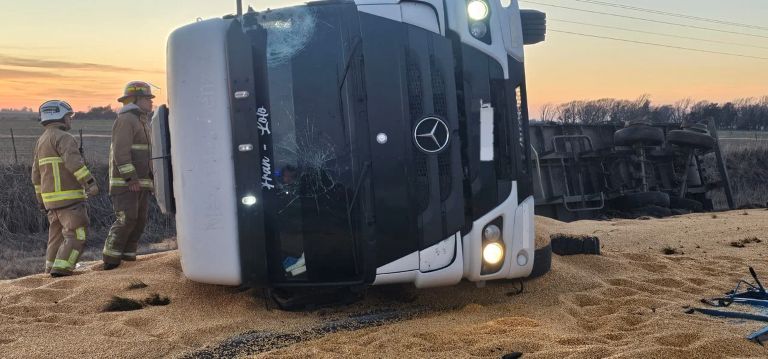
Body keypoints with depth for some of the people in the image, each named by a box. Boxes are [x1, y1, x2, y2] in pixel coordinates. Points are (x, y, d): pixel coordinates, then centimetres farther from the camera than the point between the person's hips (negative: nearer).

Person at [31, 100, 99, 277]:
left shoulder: (42, 141, 17)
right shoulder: (63, 137, -12)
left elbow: (37, 174, 22)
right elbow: (74, 162, -28)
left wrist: (41, 199, 27)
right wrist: (90, 183, -33)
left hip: (51, 196, 9)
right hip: (68, 196, -9)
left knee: (58, 232, 21)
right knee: (77, 234, -6)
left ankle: (51, 267, 31)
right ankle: (61, 268, -14)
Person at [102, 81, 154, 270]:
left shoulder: (141, 122, 20)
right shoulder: (126, 120, -11)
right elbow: (120, 151, -20)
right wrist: (131, 178, -24)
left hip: (139, 181, 9)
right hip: (125, 181, -9)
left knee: (139, 220, 4)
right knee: (126, 219, -14)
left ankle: (127, 257, 8)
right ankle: (110, 259, -5)